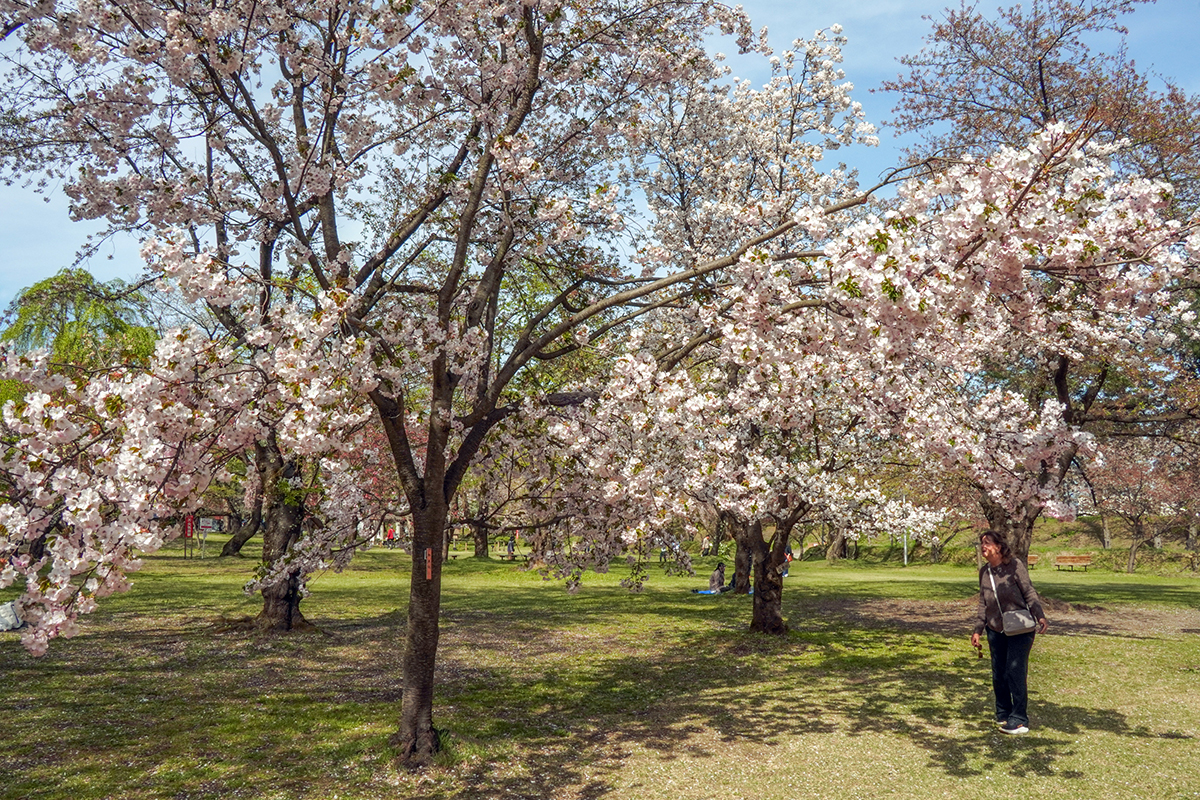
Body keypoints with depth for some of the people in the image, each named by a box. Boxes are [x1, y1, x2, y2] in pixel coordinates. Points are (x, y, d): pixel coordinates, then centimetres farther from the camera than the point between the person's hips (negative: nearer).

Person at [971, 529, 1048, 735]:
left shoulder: (1015, 565, -10)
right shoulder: (984, 571, 6)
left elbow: (1029, 592, -11)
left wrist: (1040, 616, -26)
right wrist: (978, 630, 12)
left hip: (1019, 630, -5)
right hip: (995, 631, 5)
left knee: (1015, 672, -9)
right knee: (998, 674, 9)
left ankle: (1019, 719, 0)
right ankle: (1003, 714, 23)